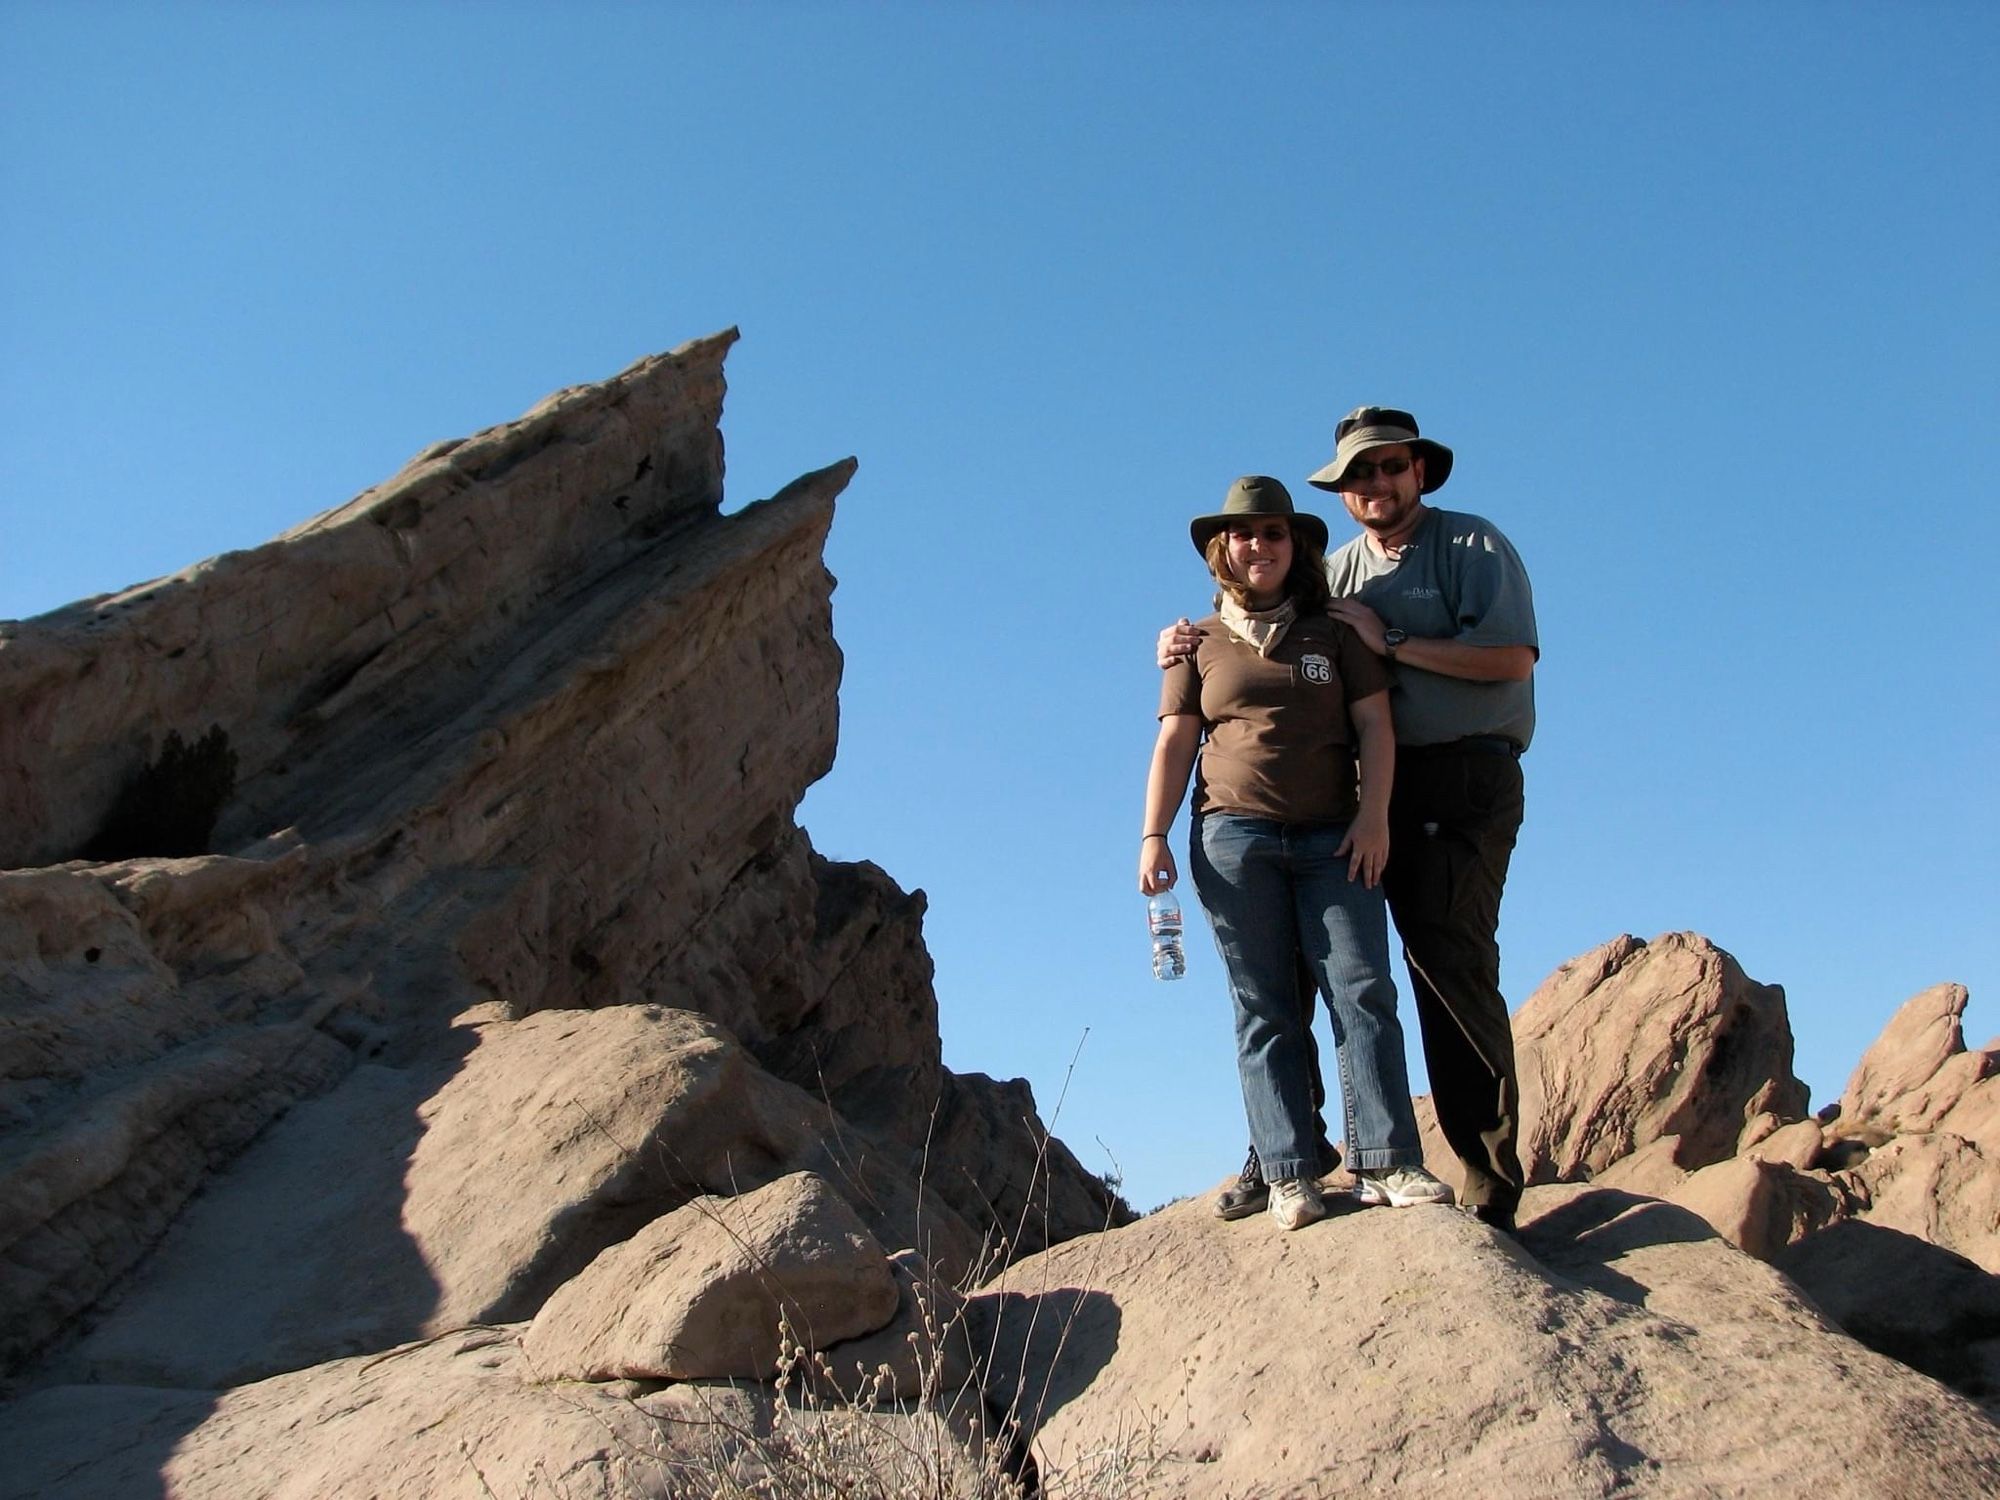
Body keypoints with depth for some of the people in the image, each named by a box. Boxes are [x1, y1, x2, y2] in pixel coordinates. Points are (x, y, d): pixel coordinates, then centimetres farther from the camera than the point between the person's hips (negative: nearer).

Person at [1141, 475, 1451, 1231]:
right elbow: (1173, 746, 8)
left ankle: (1387, 1163, -7)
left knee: (1363, 991, -8)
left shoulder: (1335, 633, 13)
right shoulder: (1200, 645, 13)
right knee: (1264, 1011, -1)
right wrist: (1153, 836, -1)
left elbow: (1375, 726, 7)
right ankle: (1290, 1176, 1)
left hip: (1333, 840, 1)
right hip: (1234, 839, 0)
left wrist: (1373, 816, -5)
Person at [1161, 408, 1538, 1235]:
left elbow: (1511, 657, -9)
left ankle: (1490, 1189, -1)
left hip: (1462, 781, -5)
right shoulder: (1332, 574, 21)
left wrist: (1390, 641, -10)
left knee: (1449, 964, -10)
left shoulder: (1474, 545, 5)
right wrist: (1193, 642, -4)